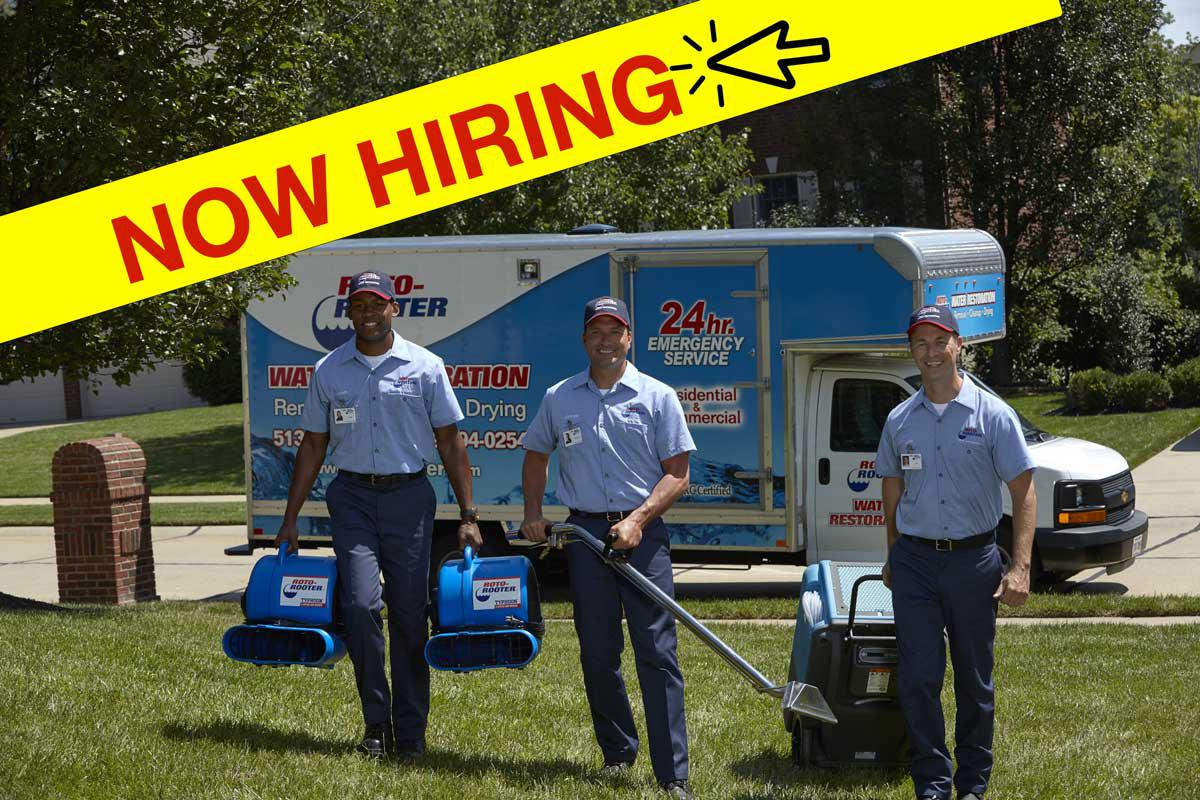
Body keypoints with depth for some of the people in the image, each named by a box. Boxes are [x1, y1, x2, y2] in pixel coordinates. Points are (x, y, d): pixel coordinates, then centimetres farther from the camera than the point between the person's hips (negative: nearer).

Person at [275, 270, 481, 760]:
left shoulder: (425, 367, 2)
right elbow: (313, 446, 12)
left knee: (410, 614, 1)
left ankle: (410, 732, 8)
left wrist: (467, 515, -1)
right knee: (361, 605, -13)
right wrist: (290, 519, 8)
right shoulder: (329, 371, 7)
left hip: (409, 497, -1)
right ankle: (376, 722, -1)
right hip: (353, 496, 1)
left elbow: (449, 443, 4)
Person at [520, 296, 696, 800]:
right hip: (586, 532, 3)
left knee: (657, 653, -8)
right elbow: (536, 456, 22)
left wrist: (637, 521, -13)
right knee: (598, 653, 7)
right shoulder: (559, 399, 10)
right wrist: (533, 513, 8)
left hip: (642, 533, -3)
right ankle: (617, 752, 24)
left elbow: (677, 474, 0)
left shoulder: (657, 397, 2)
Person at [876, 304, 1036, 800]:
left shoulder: (992, 415, -4)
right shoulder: (900, 420, 6)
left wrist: (1019, 568, -14)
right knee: (918, 679, -4)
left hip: (973, 559, -2)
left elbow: (1023, 492, -6)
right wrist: (892, 557, 19)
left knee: (975, 681, 7)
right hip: (915, 562, 2)